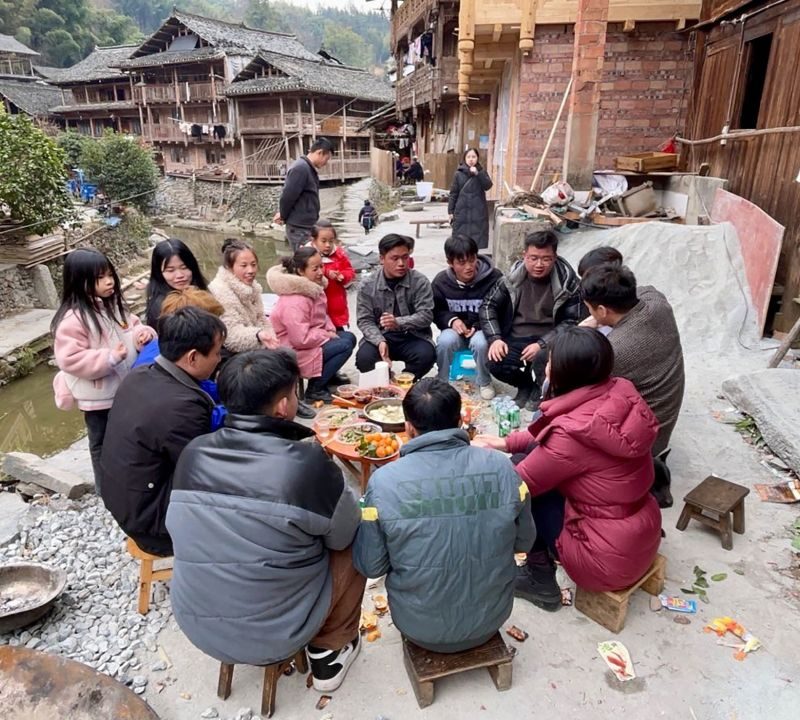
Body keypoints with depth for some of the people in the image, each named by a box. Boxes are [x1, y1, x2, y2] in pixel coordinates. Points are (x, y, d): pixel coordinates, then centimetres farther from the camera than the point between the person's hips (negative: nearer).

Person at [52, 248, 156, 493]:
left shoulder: (114, 305, 2)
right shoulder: (73, 318, -21)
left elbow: (132, 327, 13)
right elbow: (70, 359, -24)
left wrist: (143, 334, -10)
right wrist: (110, 357, -31)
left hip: (126, 388, 7)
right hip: (98, 397, -7)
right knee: (104, 445, 12)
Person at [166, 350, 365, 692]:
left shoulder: (192, 453, -10)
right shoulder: (306, 463, -25)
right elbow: (344, 533, -8)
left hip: (196, 626, 5)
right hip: (277, 633, -5)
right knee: (354, 545, 12)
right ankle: (329, 651, 24)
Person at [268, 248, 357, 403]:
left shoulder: (313, 287, 3)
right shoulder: (294, 302, -28)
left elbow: (322, 316, 17)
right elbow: (301, 339, -29)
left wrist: (330, 330, -2)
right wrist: (326, 335, -17)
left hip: (312, 338, 10)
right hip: (294, 352, -10)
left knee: (349, 337, 5)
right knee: (345, 345, -18)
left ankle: (328, 375, 17)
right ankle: (314, 389, -8)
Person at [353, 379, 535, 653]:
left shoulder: (384, 481, -22)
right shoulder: (501, 467, -16)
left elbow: (370, 566, -10)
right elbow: (524, 542, -2)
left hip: (421, 628, -1)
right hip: (491, 619, 2)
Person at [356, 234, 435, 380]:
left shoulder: (420, 282, -6)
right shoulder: (367, 285, -4)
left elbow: (426, 315, -11)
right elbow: (365, 321, -5)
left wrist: (399, 322, -30)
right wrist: (380, 341, -25)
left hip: (413, 336, 0)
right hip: (380, 336, 1)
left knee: (426, 355, -30)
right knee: (364, 358, -28)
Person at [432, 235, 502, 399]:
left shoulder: (494, 278, -15)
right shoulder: (441, 281, -6)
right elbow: (437, 312, 5)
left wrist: (478, 326, -22)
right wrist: (451, 320, -16)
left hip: (483, 329, -1)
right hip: (456, 329, 2)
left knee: (480, 343, -35)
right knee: (445, 341, -32)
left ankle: (484, 382, -3)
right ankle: (443, 381, -3)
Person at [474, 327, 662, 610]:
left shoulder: (574, 431, -29)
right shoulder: (621, 394, -7)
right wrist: (505, 443, 8)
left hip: (609, 558, -7)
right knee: (530, 459, 8)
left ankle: (541, 582, 14)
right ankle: (543, 552, 23)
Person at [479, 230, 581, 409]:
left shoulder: (567, 280, -8)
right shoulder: (513, 276, -2)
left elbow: (570, 321, -8)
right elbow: (488, 305, 3)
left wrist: (541, 344, -22)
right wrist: (495, 338, -12)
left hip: (548, 340, -2)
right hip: (516, 338, 2)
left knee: (543, 357, -35)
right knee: (496, 365, -25)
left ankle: (540, 389, 3)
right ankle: (525, 384, 11)